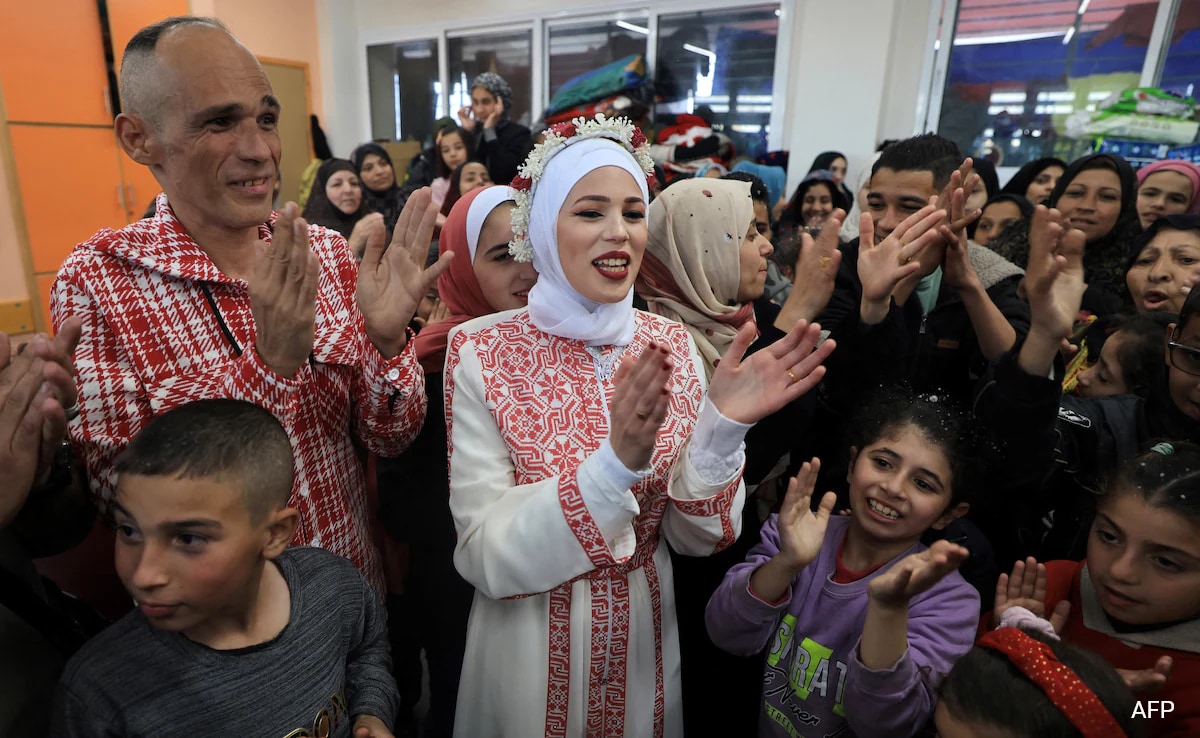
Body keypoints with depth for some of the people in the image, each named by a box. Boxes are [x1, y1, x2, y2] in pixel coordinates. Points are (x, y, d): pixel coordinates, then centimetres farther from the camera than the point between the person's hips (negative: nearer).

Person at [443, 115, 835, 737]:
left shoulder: (671, 344, -8)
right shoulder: (482, 352, -17)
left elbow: (694, 536, -7)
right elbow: (484, 557, -20)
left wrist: (721, 427, -25)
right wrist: (616, 463, -33)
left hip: (645, 641, 3)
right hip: (532, 648, -2)